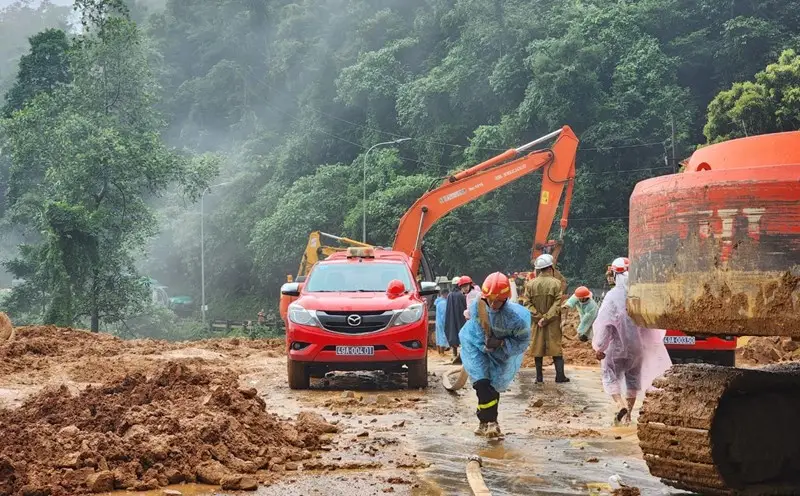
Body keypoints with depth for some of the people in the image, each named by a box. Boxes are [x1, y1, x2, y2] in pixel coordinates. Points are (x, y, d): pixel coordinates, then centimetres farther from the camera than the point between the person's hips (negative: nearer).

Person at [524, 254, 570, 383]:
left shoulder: (530, 284, -2)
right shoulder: (556, 283, -9)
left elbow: (528, 303, -6)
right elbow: (557, 304, -14)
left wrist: (539, 317, -9)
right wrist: (547, 318, -13)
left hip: (537, 321, 2)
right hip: (553, 323, -2)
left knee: (538, 348, 9)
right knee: (556, 347, 5)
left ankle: (539, 376, 10)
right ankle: (560, 375, 1)